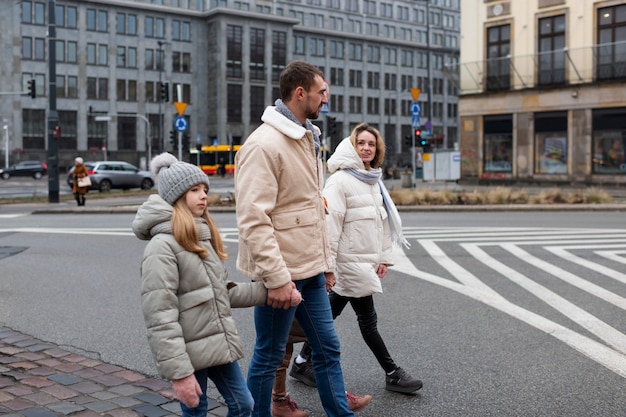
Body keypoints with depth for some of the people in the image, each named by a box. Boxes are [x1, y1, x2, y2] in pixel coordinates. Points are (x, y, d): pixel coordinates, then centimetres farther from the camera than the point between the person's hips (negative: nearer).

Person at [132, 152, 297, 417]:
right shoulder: (162, 247, -16)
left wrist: (267, 291, 3)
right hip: (189, 352, -8)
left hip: (219, 344, 8)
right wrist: (179, 372, -22)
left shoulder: (204, 238, 12)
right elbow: (160, 317, -21)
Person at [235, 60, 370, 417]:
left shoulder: (307, 139, 13)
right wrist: (277, 278, -24)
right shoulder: (264, 145, -17)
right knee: (269, 357, 6)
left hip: (310, 270, 9)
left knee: (328, 347, 15)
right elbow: (254, 220, -22)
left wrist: (325, 262, 18)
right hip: (281, 274, -9)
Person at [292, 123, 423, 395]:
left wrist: (384, 257, 15)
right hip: (349, 261, -8)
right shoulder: (340, 180, -12)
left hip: (367, 260, 8)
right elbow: (330, 224, -17)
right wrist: (327, 265, -20)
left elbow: (383, 221, 18)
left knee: (330, 313, 14)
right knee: (368, 319, 3)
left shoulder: (375, 181, 14)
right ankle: (392, 374, 14)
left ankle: (302, 362, 26)